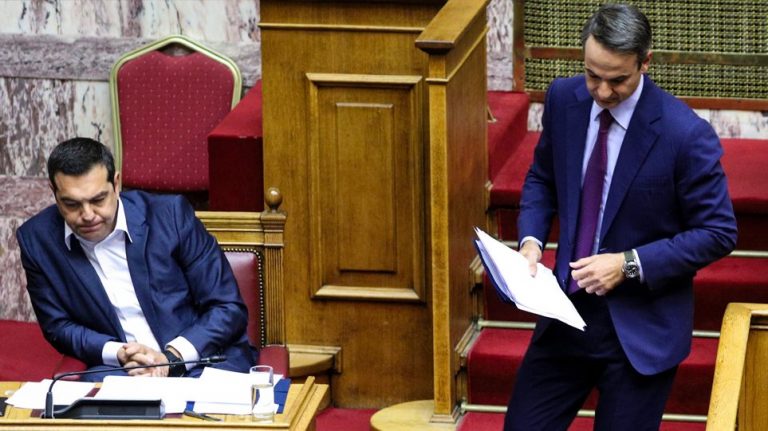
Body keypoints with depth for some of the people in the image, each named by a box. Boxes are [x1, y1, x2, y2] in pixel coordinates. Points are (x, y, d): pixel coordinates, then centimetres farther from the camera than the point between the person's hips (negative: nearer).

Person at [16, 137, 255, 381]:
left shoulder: (170, 215, -8)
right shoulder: (36, 240, -2)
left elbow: (229, 309, -3)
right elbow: (58, 326, 8)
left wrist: (172, 357, -17)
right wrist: (117, 353, -11)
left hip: (200, 361, -1)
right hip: (118, 369, 1)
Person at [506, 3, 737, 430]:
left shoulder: (686, 134, -19)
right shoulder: (563, 99, -4)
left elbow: (718, 233, -12)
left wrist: (630, 264, -20)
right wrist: (531, 240, -5)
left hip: (641, 328, -5)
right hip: (569, 310, 5)